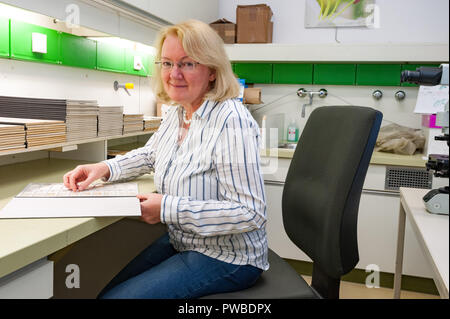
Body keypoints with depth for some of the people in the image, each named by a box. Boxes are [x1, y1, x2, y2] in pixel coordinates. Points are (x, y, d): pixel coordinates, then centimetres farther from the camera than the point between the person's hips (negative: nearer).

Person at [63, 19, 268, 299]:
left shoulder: (231, 121, -26)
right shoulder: (178, 112, 3)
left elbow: (250, 213, -28)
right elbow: (149, 155, 20)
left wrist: (169, 209, -28)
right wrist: (104, 168, 1)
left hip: (225, 259, -8)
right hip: (182, 242, 8)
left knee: (117, 296, -12)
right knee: (108, 286, 10)